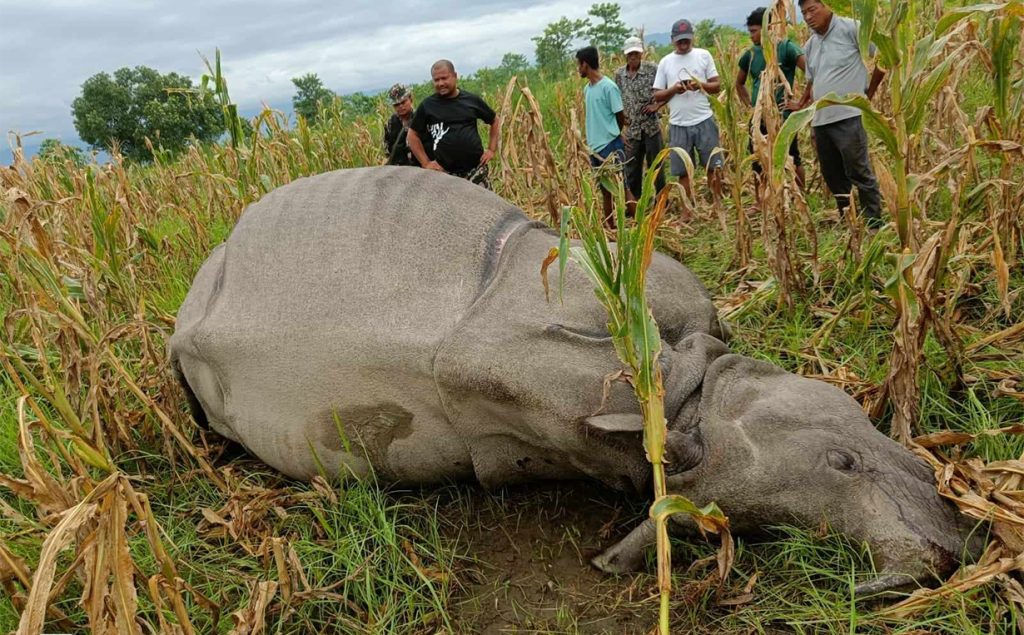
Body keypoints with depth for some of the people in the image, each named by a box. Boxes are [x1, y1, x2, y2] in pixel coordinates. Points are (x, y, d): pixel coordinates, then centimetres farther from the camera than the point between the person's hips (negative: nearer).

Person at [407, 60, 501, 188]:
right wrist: (426, 163, -2)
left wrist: (492, 150, 6)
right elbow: (413, 135, 6)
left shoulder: (472, 100, 4)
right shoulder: (427, 105, 1)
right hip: (445, 172, -1)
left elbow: (495, 121, 16)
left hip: (475, 169, 1)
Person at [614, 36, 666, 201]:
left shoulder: (653, 69, -7)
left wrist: (657, 105, -10)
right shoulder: (619, 74, 4)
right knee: (631, 169, 8)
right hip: (631, 129, 3)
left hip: (652, 127, -3)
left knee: (656, 166, 5)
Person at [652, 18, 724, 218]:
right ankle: (687, 210, 16)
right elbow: (657, 95, 6)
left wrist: (701, 85, -17)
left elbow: (717, 86, 3)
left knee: (713, 166, 5)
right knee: (683, 171, 6)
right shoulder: (665, 62, 6)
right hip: (678, 125, 1)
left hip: (704, 121, -1)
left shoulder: (703, 55, 4)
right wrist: (673, 89, -13)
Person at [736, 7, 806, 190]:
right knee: (759, 167, 12)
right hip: (758, 120, 6)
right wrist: (749, 105, 11)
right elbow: (739, 83, 25)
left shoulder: (786, 47, -9)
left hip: (782, 117, -5)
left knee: (793, 163, 5)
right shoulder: (750, 54, 8)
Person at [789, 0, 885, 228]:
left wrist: (869, 92, -1)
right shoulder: (809, 45, 15)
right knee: (832, 175, 12)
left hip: (848, 116, -7)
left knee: (859, 173, -4)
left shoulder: (850, 29, -6)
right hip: (820, 120, 7)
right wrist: (801, 104, 16)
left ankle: (874, 224, 5)